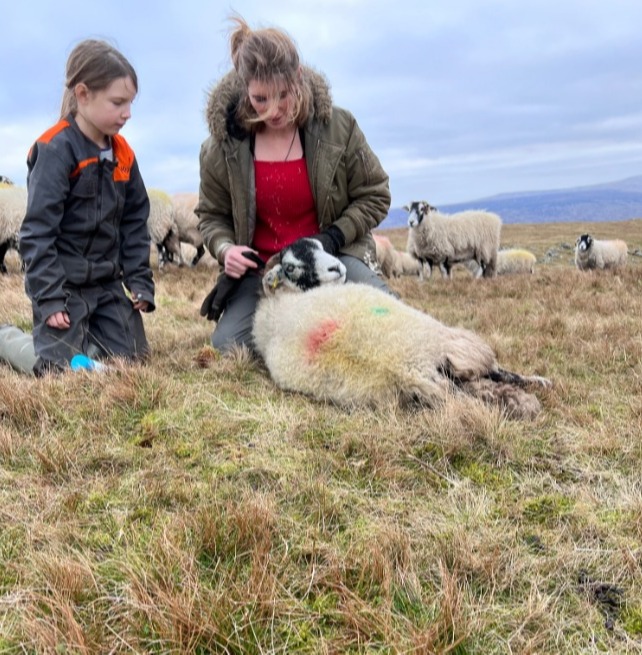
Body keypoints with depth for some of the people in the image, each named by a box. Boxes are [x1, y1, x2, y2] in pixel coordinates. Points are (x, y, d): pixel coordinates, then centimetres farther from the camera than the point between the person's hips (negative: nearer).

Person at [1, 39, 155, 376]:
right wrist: (49, 297, -20)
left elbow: (135, 224, 10)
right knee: (63, 368, -8)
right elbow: (37, 230, -18)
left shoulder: (122, 154, 5)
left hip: (107, 282, 7)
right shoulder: (55, 149, -17)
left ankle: (83, 332, 31)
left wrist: (140, 280, 2)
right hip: (64, 282, -6)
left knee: (132, 357, 6)